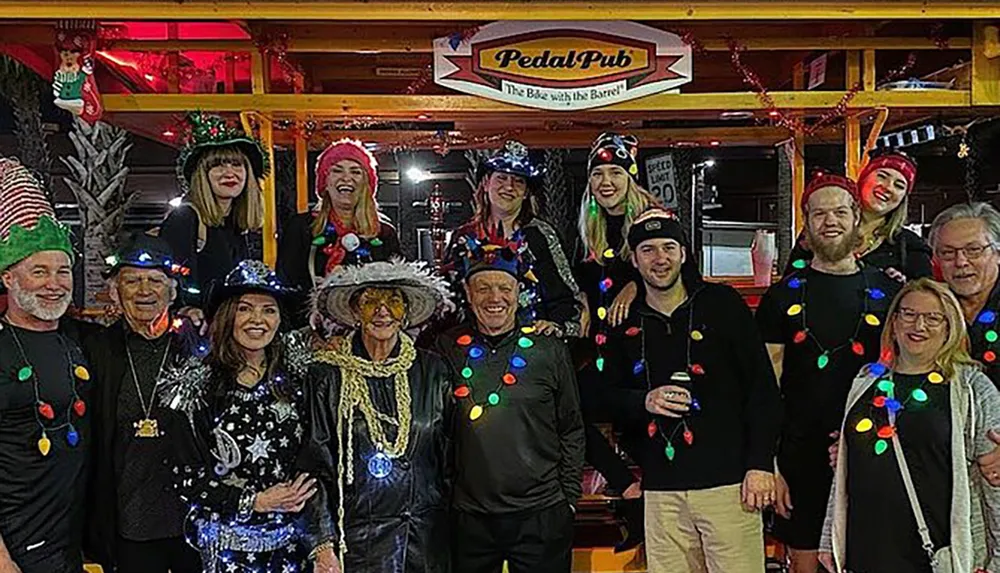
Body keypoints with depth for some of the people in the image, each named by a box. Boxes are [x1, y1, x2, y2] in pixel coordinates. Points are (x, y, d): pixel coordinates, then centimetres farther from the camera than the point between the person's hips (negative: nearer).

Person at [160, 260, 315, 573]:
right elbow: (187, 478, -8)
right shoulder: (196, 385, -8)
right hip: (229, 543, -2)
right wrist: (255, 501, -15)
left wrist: (299, 494, -6)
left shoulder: (295, 371, -1)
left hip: (292, 535, 3)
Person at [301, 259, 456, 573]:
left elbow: (449, 453, 8)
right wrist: (323, 544, -7)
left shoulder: (432, 371, 2)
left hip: (427, 532, 2)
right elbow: (315, 464, -3)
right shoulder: (329, 376, -4)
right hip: (357, 536, -2)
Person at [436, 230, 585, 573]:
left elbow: (572, 431, 7)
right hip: (469, 517, 1)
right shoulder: (447, 350, 1)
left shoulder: (550, 351, 1)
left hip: (542, 514, 0)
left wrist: (569, 499, 4)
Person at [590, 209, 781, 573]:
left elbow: (762, 386, -2)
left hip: (728, 481, -3)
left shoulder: (722, 303, 0)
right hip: (661, 490, 3)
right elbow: (606, 393, 14)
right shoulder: (626, 324, 9)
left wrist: (760, 464, -7)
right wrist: (643, 402, -7)